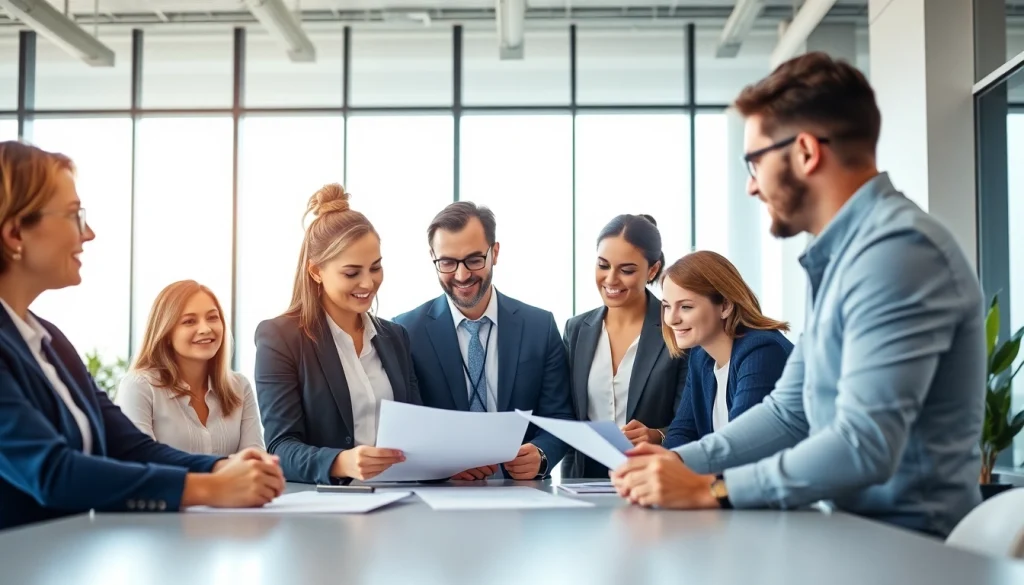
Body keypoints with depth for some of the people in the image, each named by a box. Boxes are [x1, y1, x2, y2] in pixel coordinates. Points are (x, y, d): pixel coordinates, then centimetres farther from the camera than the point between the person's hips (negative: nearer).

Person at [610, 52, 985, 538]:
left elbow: (865, 446, -27)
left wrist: (709, 489, -20)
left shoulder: (897, 249, -19)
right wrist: (683, 460, 3)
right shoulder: (839, 256, 13)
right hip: (857, 527, 8)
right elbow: (790, 410, 16)